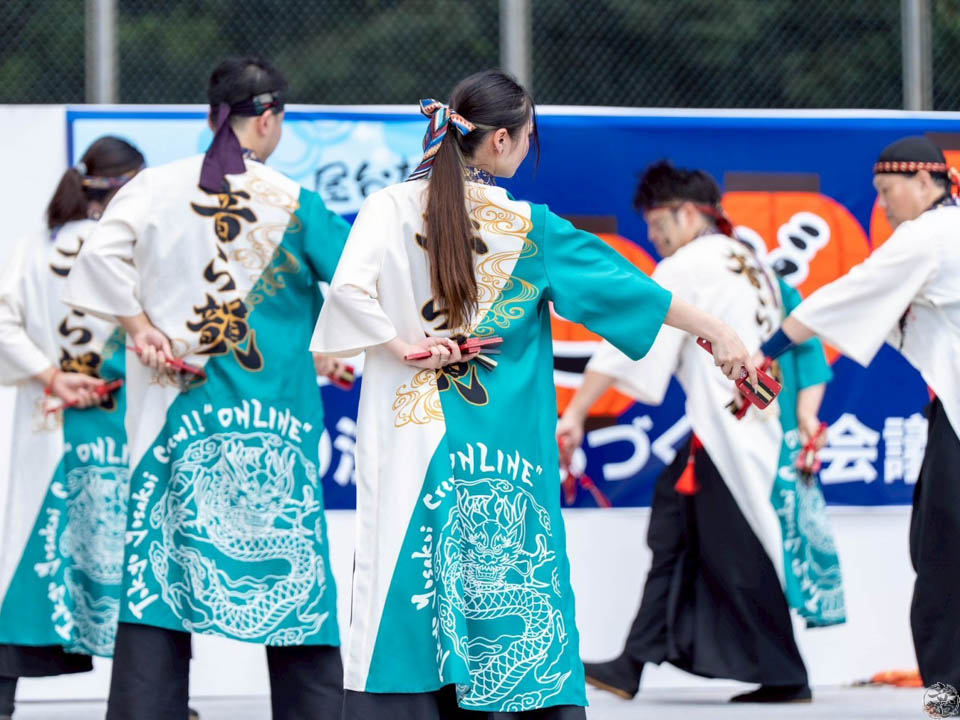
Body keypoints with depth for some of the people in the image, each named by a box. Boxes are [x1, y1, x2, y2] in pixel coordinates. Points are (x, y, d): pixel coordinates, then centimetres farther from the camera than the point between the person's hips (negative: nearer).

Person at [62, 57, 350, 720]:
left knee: (159, 564, 3)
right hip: (274, 417, -2)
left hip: (178, 401, 2)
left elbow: (99, 257, -7)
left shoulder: (157, 188, 1)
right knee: (292, 561, 4)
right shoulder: (296, 205, -3)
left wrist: (140, 327, 0)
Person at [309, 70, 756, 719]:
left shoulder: (393, 208, 0)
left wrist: (403, 345, -6)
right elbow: (625, 287, 3)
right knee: (509, 584, 6)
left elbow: (348, 288, -15)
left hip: (411, 440, 0)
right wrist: (717, 331, 9)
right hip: (505, 457, 0)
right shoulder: (530, 228, -1)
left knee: (403, 583, -1)